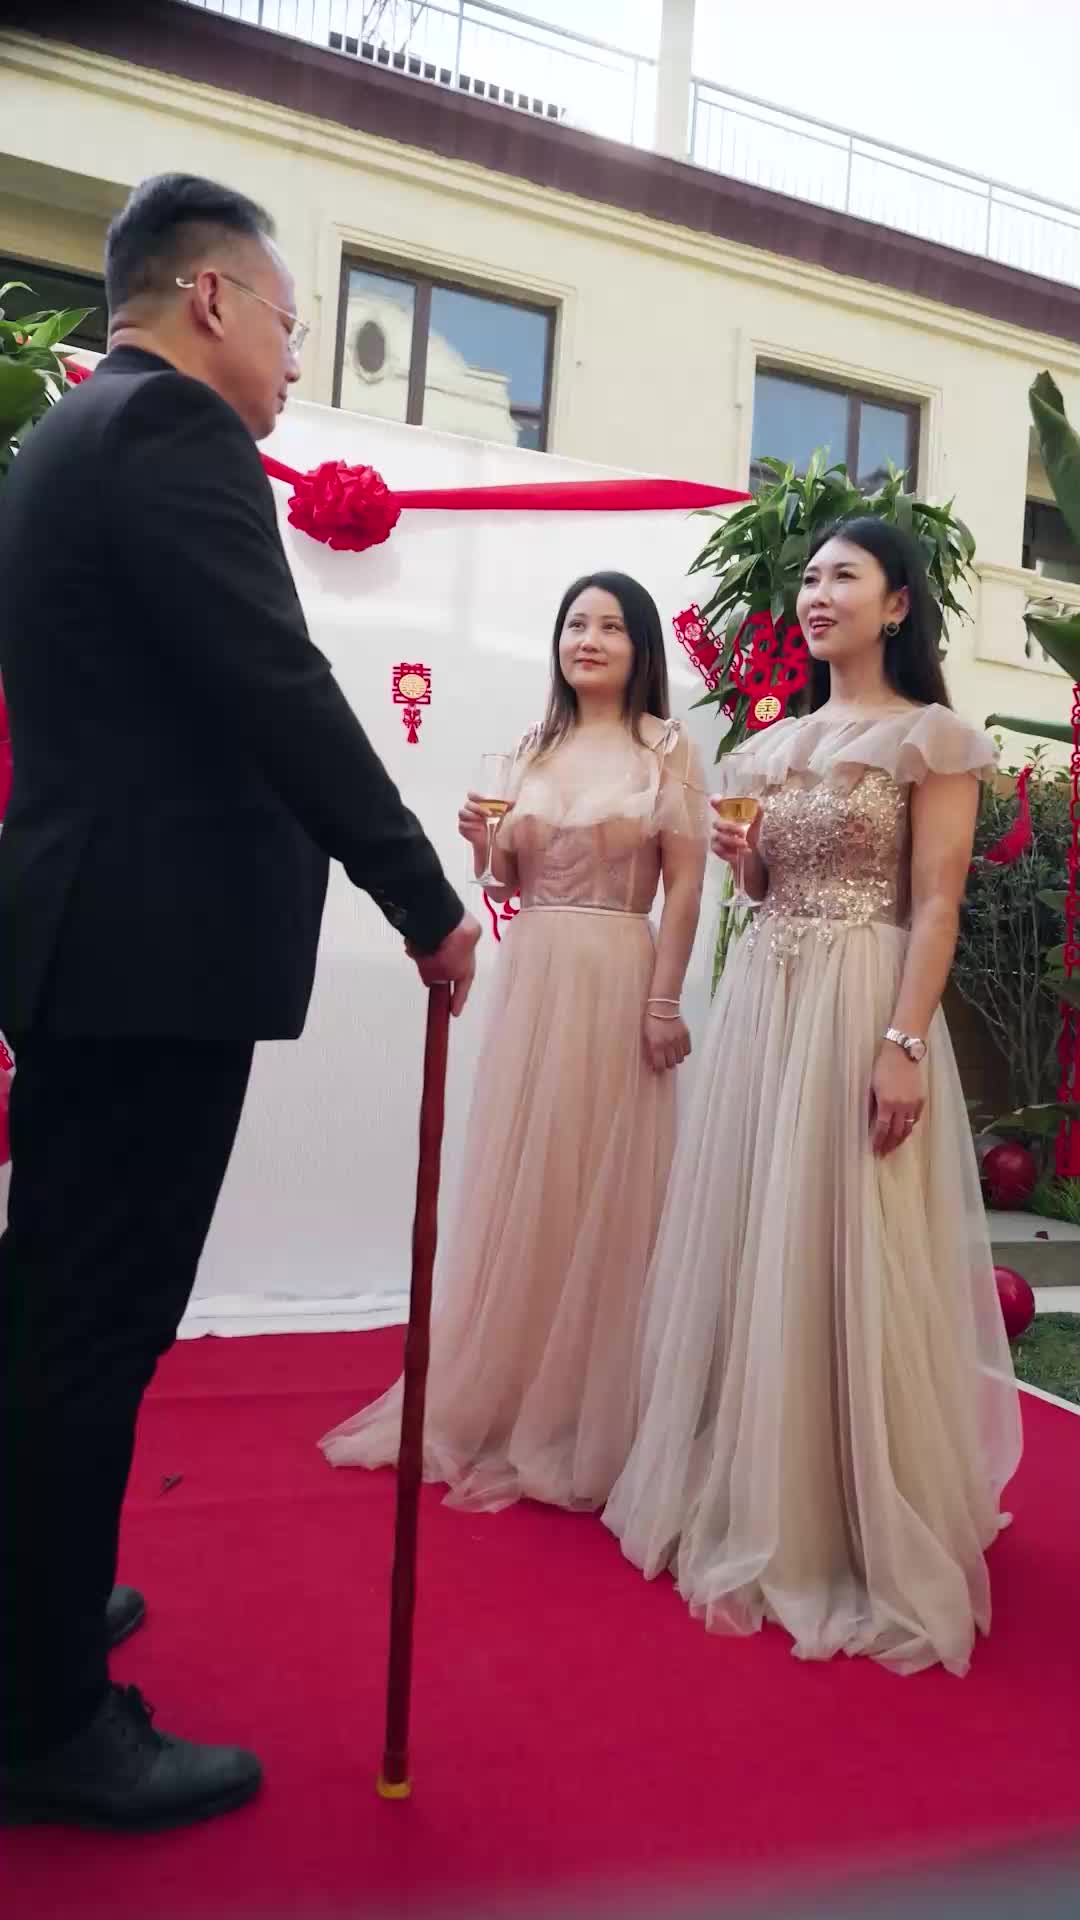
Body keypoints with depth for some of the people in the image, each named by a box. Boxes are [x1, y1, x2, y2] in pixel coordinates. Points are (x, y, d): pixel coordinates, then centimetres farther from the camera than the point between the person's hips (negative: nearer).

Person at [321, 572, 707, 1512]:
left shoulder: (667, 747, 0)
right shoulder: (535, 748, 13)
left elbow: (685, 885, -5)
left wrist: (665, 1001, -12)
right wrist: (484, 842, -4)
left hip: (617, 979, -4)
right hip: (528, 975, 5)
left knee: (600, 1193, 2)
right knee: (517, 1187, 10)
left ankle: (580, 1418, 19)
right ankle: (501, 1400, 27)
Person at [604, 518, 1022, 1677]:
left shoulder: (930, 738, -3)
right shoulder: (771, 745, 16)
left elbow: (935, 905, -11)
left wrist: (904, 1044, -20)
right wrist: (741, 858, 0)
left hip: (862, 1007, -6)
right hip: (760, 1001, 7)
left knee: (846, 1265, -2)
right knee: (745, 1255, 10)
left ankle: (857, 1541, 16)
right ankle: (752, 1508, 28)